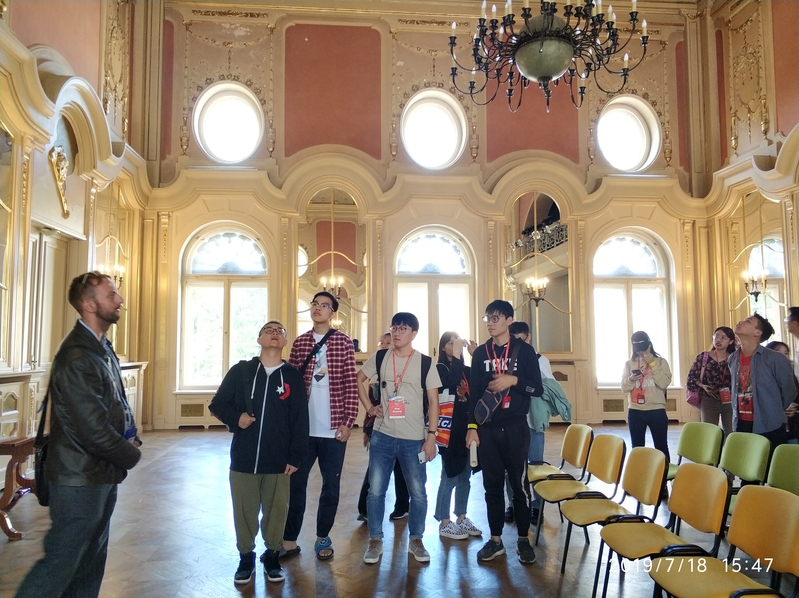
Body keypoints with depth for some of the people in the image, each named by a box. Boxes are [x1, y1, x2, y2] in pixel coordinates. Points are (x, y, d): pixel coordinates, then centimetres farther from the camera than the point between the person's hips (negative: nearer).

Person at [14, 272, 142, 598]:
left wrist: (132, 437, -1)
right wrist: (131, 455, -10)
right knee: (60, 563, 2)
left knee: (92, 561, 19)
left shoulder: (102, 348, 8)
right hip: (80, 480, -9)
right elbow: (93, 430, -25)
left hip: (103, 474, 9)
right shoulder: (76, 357, -22)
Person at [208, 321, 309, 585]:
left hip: (278, 460, 0)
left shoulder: (293, 376, 2)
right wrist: (235, 419, -12)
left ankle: (272, 556, 30)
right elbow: (217, 404, 8)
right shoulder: (240, 371, 3)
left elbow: (300, 420, 0)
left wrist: (296, 456, -5)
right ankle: (246, 557, 30)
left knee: (276, 510, 9)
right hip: (243, 458, 0)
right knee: (244, 511, 10)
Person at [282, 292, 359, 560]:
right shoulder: (299, 343, 6)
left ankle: (323, 538, 25)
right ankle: (290, 540, 20)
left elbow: (351, 385, -4)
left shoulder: (343, 343, -2)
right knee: (296, 483, 8)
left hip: (333, 428, -2)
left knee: (331, 484, 9)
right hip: (303, 427, 2)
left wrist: (347, 422, -8)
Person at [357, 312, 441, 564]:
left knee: (418, 492, 7)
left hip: (414, 439, -1)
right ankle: (375, 540, 21)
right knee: (376, 490, 5)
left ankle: (416, 540, 26)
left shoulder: (425, 363, -4)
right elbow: (359, 379, 16)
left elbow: (433, 402, -3)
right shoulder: (380, 357, 2)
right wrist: (369, 407, 6)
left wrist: (431, 436, -8)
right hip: (382, 436, 2)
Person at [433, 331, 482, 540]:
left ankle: (461, 518, 25)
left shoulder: (466, 369, 11)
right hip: (450, 428, -6)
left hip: (466, 426, 7)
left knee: (465, 476, 13)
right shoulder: (440, 368, -6)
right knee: (450, 476, -1)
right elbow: (450, 383, -26)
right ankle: (444, 523, 9)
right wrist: (456, 356, -24)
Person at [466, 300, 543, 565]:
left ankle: (524, 539, 19)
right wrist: (472, 427, 1)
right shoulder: (480, 353, 6)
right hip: (487, 429, 2)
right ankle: (496, 539, 19)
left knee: (519, 484, 5)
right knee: (492, 485, 8)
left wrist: (514, 380, -19)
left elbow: (537, 388, -2)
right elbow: (473, 393, 6)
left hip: (515, 428, -2)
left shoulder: (524, 350, 0)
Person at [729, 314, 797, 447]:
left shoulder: (774, 359, -11)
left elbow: (788, 390, 0)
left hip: (769, 427, -5)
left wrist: (777, 412, 12)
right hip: (741, 425, 5)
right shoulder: (732, 359, 6)